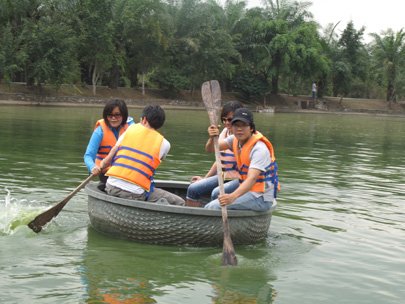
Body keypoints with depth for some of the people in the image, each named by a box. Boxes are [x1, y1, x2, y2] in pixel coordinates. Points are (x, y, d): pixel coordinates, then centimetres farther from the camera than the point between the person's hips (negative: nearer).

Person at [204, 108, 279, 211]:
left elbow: (252, 178, -34)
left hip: (261, 198, -8)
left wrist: (233, 196, -51)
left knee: (214, 206, -21)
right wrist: (212, 138, -28)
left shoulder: (259, 149, -22)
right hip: (248, 190, 9)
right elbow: (210, 149, -3)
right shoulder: (235, 139, 4)